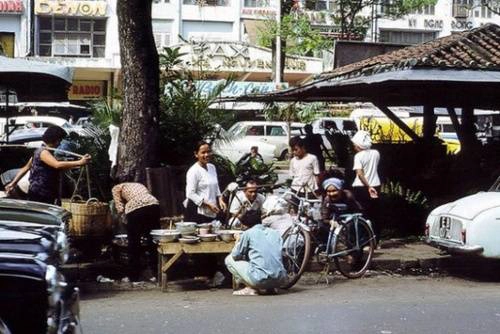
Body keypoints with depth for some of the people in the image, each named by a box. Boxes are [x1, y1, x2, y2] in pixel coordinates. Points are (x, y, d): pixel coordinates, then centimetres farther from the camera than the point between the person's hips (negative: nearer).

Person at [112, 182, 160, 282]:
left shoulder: (116, 188, 23)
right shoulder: (138, 185, 36)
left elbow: (120, 209, 7)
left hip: (135, 208, -4)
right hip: (153, 205, 4)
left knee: (134, 244, 8)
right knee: (153, 241, 14)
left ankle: (134, 276, 14)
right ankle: (156, 273, 20)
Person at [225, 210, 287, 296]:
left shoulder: (247, 233, 2)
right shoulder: (275, 233, 17)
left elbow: (235, 255, 8)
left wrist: (238, 241, 28)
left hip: (260, 280, -6)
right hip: (280, 280, 6)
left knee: (229, 259, 15)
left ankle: (251, 288, 3)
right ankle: (271, 288, 15)